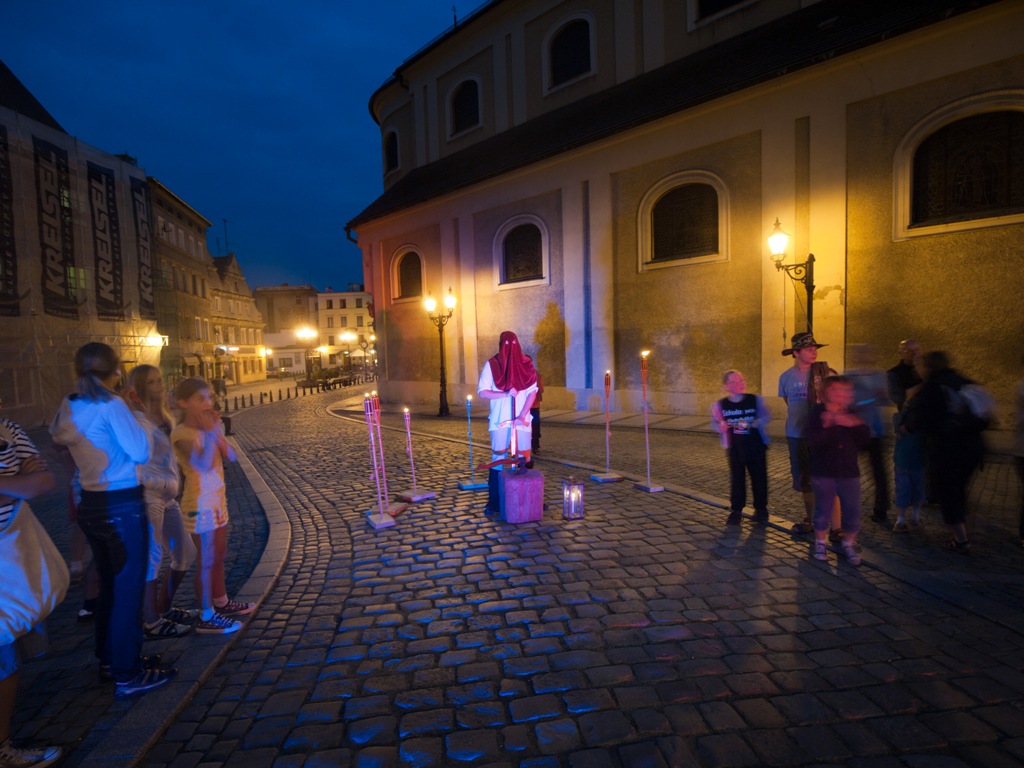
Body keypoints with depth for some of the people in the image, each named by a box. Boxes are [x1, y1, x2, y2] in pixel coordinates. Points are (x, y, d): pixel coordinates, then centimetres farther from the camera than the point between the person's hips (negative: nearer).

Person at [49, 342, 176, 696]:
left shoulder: (69, 408, 5)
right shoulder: (111, 405, -19)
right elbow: (140, 452, -17)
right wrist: (135, 421, -3)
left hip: (91, 505, 8)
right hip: (122, 507, -8)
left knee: (109, 584, 21)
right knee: (128, 589, 3)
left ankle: (109, 659, 35)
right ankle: (127, 675, 13)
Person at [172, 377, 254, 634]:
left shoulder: (206, 429, 6)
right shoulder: (182, 433, -18)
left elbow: (231, 456, -2)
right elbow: (204, 464, -31)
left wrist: (217, 431, -11)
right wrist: (210, 432, -29)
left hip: (217, 501, 8)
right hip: (200, 505, -8)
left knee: (219, 555, 20)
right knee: (206, 560, 0)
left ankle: (221, 602, 35)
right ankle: (207, 617, 11)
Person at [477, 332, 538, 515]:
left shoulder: (526, 364, 5)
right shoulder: (492, 364, 1)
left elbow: (532, 392, 1)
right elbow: (482, 391, -4)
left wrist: (522, 415, -10)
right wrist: (505, 394, -17)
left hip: (522, 420, 2)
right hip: (500, 421, -2)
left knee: (524, 459, 4)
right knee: (498, 460, 0)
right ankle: (494, 502, 7)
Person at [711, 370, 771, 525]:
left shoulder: (756, 400, -5)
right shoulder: (719, 405, -6)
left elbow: (766, 416, 0)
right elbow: (715, 423, 1)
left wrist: (757, 422, -20)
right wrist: (721, 427, -21)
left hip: (756, 446, 1)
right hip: (735, 448, 0)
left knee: (759, 478, 10)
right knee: (737, 479, 5)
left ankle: (761, 509, 26)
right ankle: (736, 510, 16)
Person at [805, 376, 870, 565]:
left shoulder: (852, 415, 5)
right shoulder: (817, 414, -7)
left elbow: (865, 439, -2)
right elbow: (813, 442, -18)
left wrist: (854, 426, -18)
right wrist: (827, 427, -29)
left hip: (849, 472, 3)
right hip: (823, 472, -3)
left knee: (852, 512, 6)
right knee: (823, 511, 6)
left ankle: (848, 544, 26)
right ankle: (821, 543, 25)